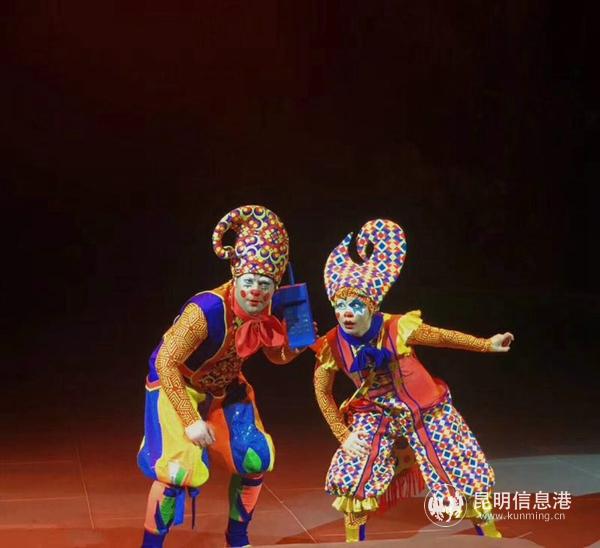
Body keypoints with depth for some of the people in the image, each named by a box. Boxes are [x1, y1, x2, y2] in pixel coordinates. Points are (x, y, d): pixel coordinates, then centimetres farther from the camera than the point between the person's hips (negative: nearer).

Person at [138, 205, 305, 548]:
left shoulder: (267, 311, -16)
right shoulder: (206, 311, -37)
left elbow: (277, 355, 2)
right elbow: (166, 362, -34)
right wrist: (190, 420, -35)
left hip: (225, 388, 7)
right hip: (176, 386, -6)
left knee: (256, 460, 4)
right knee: (182, 467, -20)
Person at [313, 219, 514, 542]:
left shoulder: (399, 328, -26)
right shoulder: (332, 346, -20)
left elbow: (442, 337, -9)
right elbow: (322, 392, -4)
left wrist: (487, 345, -2)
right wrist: (343, 434, -7)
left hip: (426, 412, -1)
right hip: (375, 417, 1)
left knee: (467, 477, 6)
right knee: (349, 478, -11)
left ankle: (491, 537, 29)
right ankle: (353, 541, 13)